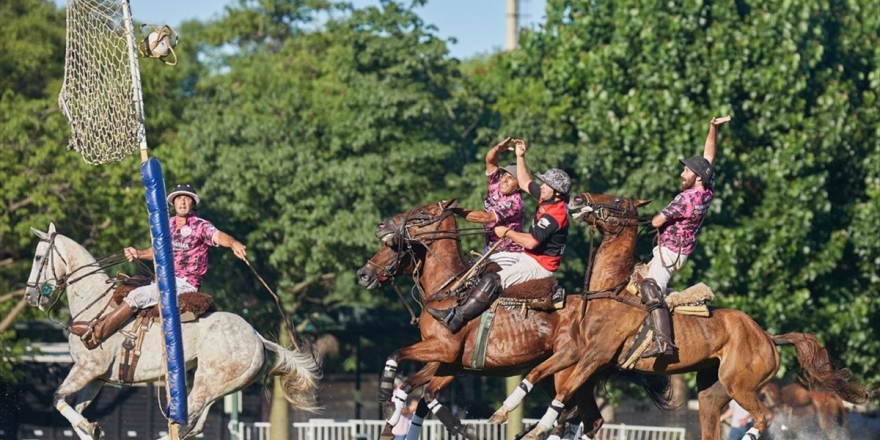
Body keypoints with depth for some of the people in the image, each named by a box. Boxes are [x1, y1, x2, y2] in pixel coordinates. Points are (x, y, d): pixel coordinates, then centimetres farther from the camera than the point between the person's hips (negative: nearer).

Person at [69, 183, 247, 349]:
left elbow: (218, 235, -27)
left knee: (137, 296, -20)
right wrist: (138, 253, 1)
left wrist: (233, 243, -49)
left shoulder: (201, 225, -7)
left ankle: (96, 332, -19)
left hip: (185, 283, -8)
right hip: (165, 280, 8)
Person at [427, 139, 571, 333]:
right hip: (530, 258, 11)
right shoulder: (548, 199, 2)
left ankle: (455, 318, -27)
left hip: (539, 266, -11)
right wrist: (520, 157, 13)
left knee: (493, 280, -24)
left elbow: (531, 242, -31)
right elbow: (525, 183, 19)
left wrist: (507, 232, -18)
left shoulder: (555, 214, -26)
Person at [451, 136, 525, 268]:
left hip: (508, 255, -9)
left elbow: (485, 217, -29)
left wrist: (455, 210, -29)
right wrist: (499, 148, -27)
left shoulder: (514, 203, -22)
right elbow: (490, 160, -4)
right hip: (490, 249, 9)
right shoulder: (496, 185, 1)